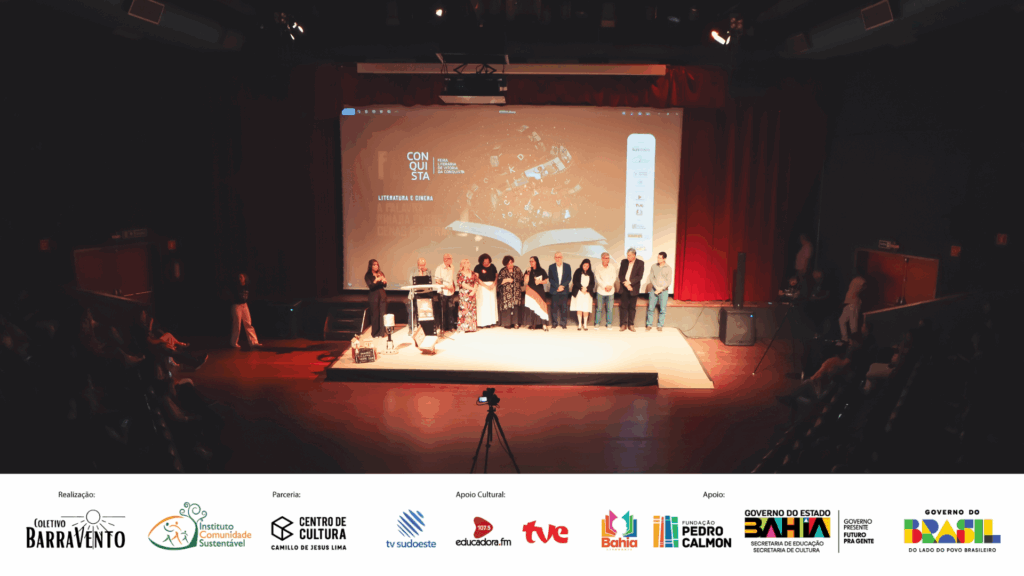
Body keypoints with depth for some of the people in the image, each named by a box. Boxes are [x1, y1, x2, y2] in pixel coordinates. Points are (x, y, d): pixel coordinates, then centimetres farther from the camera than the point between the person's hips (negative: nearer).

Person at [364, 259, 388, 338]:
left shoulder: (381, 273, 8)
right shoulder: (368, 275, -2)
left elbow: (385, 285, 7)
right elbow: (370, 286, -13)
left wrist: (384, 281, -14)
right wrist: (376, 280, -27)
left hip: (382, 295, 4)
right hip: (374, 296, -4)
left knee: (383, 313, 2)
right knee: (375, 314, -2)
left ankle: (382, 332, 8)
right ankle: (375, 333, 6)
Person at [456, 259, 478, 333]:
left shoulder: (473, 273, 12)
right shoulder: (460, 274, -1)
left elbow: (476, 282, 6)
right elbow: (462, 284, -10)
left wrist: (474, 291, -10)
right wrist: (472, 288, -12)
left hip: (472, 294, 4)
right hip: (463, 294, -4)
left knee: (472, 309, 3)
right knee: (464, 309, -7)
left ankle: (472, 327, 7)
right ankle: (463, 328, -6)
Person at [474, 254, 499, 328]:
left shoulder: (492, 266, 6)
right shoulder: (478, 267, -4)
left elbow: (496, 276, 9)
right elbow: (477, 278, -8)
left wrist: (493, 284, -7)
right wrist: (486, 286, -14)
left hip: (492, 286, 4)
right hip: (482, 286, -4)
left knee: (492, 304, 4)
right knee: (483, 304, -5)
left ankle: (491, 321, 10)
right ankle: (482, 323, -3)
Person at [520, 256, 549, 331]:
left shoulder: (541, 271, 5)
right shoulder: (528, 270, 7)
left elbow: (546, 281, 6)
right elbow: (526, 281, -3)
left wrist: (540, 281, -11)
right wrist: (528, 272, -12)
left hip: (539, 291, -1)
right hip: (530, 291, 1)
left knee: (541, 306, -11)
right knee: (531, 307, -4)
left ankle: (544, 325, -11)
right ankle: (533, 324, 1)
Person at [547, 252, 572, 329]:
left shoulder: (567, 266, 7)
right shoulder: (551, 267, 7)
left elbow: (569, 278, 3)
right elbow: (550, 278, 2)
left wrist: (562, 286, -10)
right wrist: (557, 287, -9)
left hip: (564, 290, 0)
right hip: (554, 290, 0)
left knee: (564, 307, -2)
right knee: (554, 307, -1)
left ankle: (563, 324, 4)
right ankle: (554, 324, 7)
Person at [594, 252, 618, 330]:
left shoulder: (612, 267, 7)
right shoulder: (597, 268, 1)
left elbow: (614, 277, 4)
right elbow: (598, 278, -4)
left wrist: (610, 285, -10)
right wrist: (605, 286, -11)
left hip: (611, 291, 2)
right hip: (601, 291, -2)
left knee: (609, 309, 2)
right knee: (599, 308, 0)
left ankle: (608, 324, 12)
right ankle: (597, 323, 11)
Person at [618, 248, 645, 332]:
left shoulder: (640, 263, -2)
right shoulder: (623, 262, 7)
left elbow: (639, 276, -9)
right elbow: (620, 275, 3)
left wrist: (629, 282, -16)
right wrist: (625, 283, -12)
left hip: (633, 288, -2)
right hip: (623, 288, 2)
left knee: (632, 307, 5)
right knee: (623, 306, 2)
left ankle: (630, 324, 13)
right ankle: (623, 324, 9)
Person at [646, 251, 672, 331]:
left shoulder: (668, 268, 0)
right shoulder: (654, 267, 5)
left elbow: (669, 281, -3)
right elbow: (652, 278, 2)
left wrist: (661, 289, -12)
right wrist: (656, 287, -11)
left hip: (664, 291, -1)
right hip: (654, 290, 1)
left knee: (662, 309, -1)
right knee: (650, 308, -1)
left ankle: (660, 325, 9)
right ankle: (649, 325, 7)